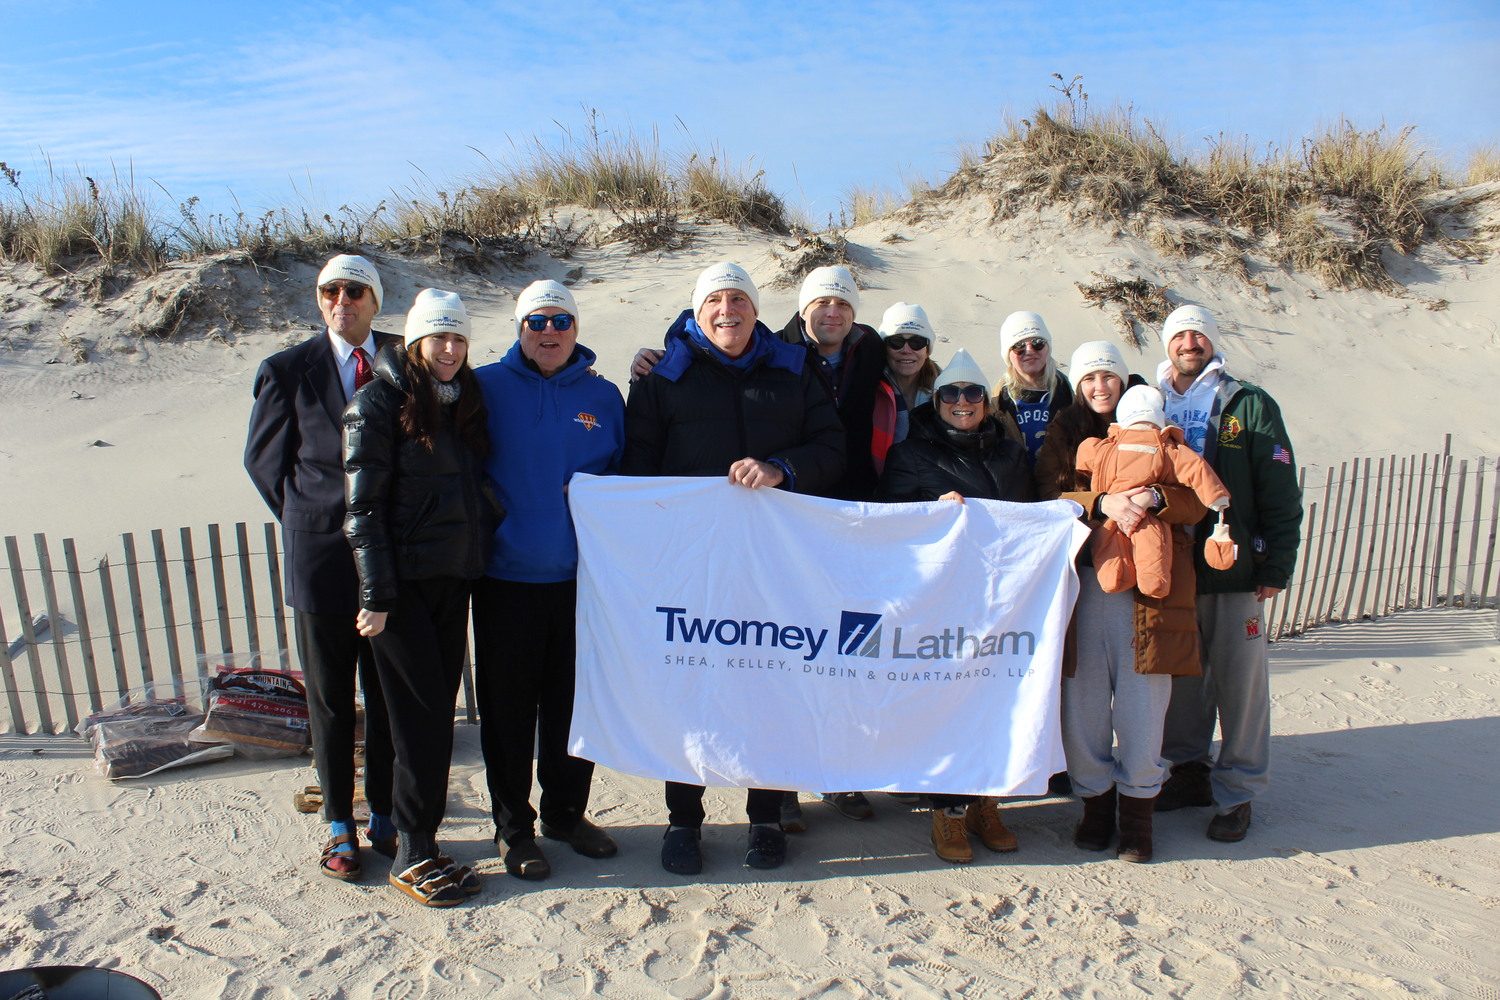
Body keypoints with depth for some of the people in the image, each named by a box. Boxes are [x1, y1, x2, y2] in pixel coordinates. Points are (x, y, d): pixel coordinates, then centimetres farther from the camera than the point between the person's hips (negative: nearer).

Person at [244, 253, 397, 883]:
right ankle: (339, 826, 25)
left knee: (390, 696, 10)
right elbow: (263, 458, 8)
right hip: (322, 555, -1)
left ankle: (385, 817, 27)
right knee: (329, 701, 9)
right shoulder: (287, 371, 1)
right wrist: (307, 522, 4)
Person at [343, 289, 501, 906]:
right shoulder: (378, 404, -6)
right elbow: (363, 507, -11)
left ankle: (419, 841, 23)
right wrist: (374, 595, -15)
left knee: (437, 710, 10)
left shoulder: (464, 402, 13)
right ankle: (414, 856, 11)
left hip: (453, 577, 6)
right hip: (402, 582, -6)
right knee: (421, 715, -2)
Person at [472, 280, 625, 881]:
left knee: (574, 701, 12)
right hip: (506, 577, -2)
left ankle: (567, 812, 32)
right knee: (508, 707, 7)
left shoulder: (603, 396, 8)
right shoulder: (488, 387, 0)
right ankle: (513, 826, 24)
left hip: (580, 577, 2)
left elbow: (624, 474, 16)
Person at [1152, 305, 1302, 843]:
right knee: (1180, 673, 11)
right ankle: (1190, 770, 27)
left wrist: (1276, 566, -8)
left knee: (1239, 677, 3)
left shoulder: (1251, 405, 1)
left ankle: (1237, 790, 16)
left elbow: (1280, 492, -3)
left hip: (1235, 570, -3)